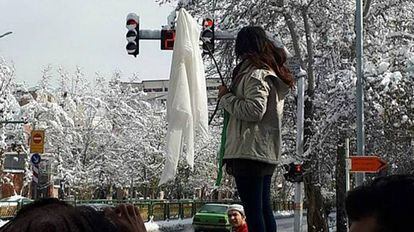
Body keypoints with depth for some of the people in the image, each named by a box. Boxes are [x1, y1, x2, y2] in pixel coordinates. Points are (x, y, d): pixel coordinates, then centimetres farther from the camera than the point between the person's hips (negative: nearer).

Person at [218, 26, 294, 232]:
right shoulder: (272, 74, 20)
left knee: (253, 210, -9)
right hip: (267, 153, 10)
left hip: (249, 153, -10)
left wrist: (226, 97, -8)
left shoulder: (255, 74, -10)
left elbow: (254, 110, -21)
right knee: (264, 209, 13)